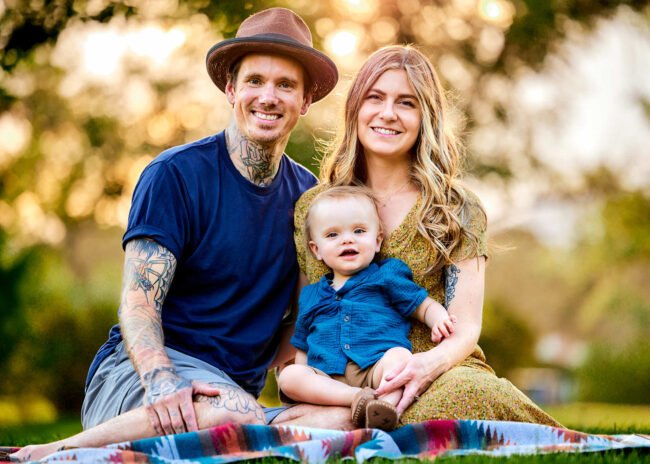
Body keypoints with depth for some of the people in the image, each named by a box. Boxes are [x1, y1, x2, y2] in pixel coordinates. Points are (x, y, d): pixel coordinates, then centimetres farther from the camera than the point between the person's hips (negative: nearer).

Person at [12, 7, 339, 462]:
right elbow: (138, 302, -12)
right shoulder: (175, 174, -6)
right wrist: (161, 380, -31)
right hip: (138, 372, -6)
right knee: (237, 417, -39)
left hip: (237, 386, 7)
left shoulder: (307, 193, 11)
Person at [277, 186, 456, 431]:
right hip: (327, 380, 3)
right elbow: (303, 349, 29)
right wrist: (303, 385, 11)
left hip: (376, 369, -3)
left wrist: (439, 320, -8)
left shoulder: (387, 276, 16)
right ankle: (356, 398, -38)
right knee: (288, 376, -26)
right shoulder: (311, 296, 26)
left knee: (399, 355, -33)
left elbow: (425, 306, 15)